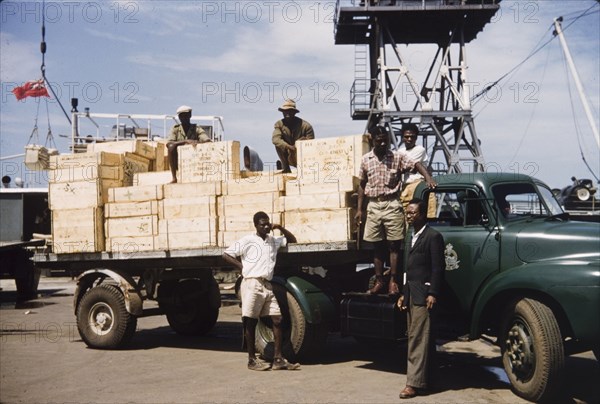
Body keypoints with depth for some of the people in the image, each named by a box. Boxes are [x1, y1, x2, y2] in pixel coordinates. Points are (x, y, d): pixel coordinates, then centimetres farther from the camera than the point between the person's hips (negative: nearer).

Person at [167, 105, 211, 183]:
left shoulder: (196, 129, 3)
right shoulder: (175, 129, 3)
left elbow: (208, 141, -11)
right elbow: (168, 143, -14)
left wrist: (198, 142, -32)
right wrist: (185, 141, -27)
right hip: (178, 162, 0)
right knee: (171, 147, -27)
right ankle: (174, 178, -23)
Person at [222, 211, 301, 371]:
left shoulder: (273, 241, 17)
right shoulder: (247, 241, 0)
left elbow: (292, 240, 25)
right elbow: (226, 255, -1)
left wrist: (280, 228, 11)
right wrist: (243, 267, -5)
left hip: (267, 285, 6)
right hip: (252, 284, -6)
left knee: (277, 320, -1)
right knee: (250, 322, 0)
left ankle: (278, 359, 2)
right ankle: (252, 360, 8)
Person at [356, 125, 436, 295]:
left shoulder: (398, 157, 0)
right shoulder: (365, 160, 7)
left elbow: (416, 165, -11)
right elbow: (362, 185, 13)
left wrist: (428, 178, -31)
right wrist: (359, 209, 10)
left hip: (392, 205, -2)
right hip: (373, 205, 2)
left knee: (394, 244, -1)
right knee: (378, 245, 8)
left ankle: (393, 281, 6)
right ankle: (379, 281, 15)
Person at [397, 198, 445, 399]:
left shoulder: (433, 236, -7)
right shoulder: (411, 238, 19)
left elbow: (438, 267, -12)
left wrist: (433, 294, -18)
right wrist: (404, 294, 17)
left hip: (423, 294, -9)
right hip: (411, 295, 9)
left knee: (418, 339, -9)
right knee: (415, 337, 11)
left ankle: (414, 383, -9)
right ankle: (423, 377, 19)